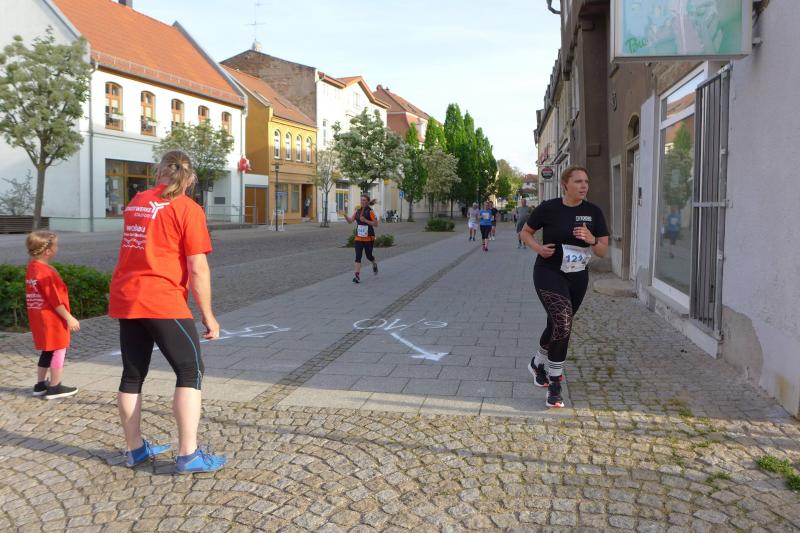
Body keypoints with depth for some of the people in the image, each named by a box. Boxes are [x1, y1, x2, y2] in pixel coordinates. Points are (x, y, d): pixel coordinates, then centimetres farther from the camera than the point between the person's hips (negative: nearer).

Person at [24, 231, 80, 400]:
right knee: (59, 350, 1)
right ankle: (55, 387, 6)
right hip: (52, 319, -9)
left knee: (47, 350, 19)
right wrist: (69, 318, -15)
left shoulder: (32, 267, 9)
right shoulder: (46, 272, -20)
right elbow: (55, 299, -20)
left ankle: (40, 384, 25)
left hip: (38, 318, 9)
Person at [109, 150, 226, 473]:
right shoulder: (187, 208, -7)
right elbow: (198, 269, -11)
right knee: (190, 371, 1)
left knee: (132, 374, 15)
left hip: (125, 299, 7)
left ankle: (135, 449, 25)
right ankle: (188, 455, -2)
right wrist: (208, 315, -5)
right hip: (163, 301, -7)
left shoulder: (136, 202, 12)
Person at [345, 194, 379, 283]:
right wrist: (345, 215, -13)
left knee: (368, 255, 11)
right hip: (358, 238, 4)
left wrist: (365, 220, -22)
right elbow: (350, 221, 7)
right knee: (358, 257, -6)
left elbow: (376, 224, -13)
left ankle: (374, 265, 44)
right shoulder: (358, 211, 7)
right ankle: (357, 276, -9)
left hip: (368, 238, -4)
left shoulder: (370, 211, -9)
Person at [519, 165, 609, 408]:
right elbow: (525, 232, 5)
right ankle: (554, 383, -11)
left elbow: (604, 251, 0)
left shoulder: (593, 212, -2)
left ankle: (538, 363, 45)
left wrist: (591, 240, -22)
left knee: (558, 326, 17)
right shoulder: (548, 208, -9)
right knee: (562, 322, -23)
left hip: (578, 277, 4)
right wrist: (538, 247, -14)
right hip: (549, 273, -4)